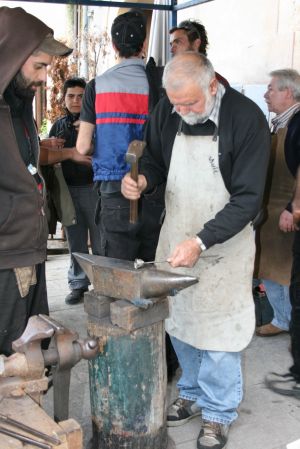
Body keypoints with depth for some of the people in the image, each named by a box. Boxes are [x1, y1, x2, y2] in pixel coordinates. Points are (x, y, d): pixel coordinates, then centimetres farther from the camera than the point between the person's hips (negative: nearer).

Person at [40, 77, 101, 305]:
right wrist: (70, 153, -9)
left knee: (100, 240, -3)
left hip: (94, 187, -3)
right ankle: (78, 284, 17)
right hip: (69, 190, 3)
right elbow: (46, 156, 8)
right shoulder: (59, 125, 14)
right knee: (76, 241, 8)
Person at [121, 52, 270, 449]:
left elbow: (247, 199, -20)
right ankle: (193, 394, 36)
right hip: (175, 236, 5)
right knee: (178, 320, 14)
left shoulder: (246, 118, -20)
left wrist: (201, 242, -27)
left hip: (224, 241, -5)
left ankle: (219, 413, 23)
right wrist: (142, 179, -14)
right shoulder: (165, 113, -6)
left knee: (218, 330, 3)